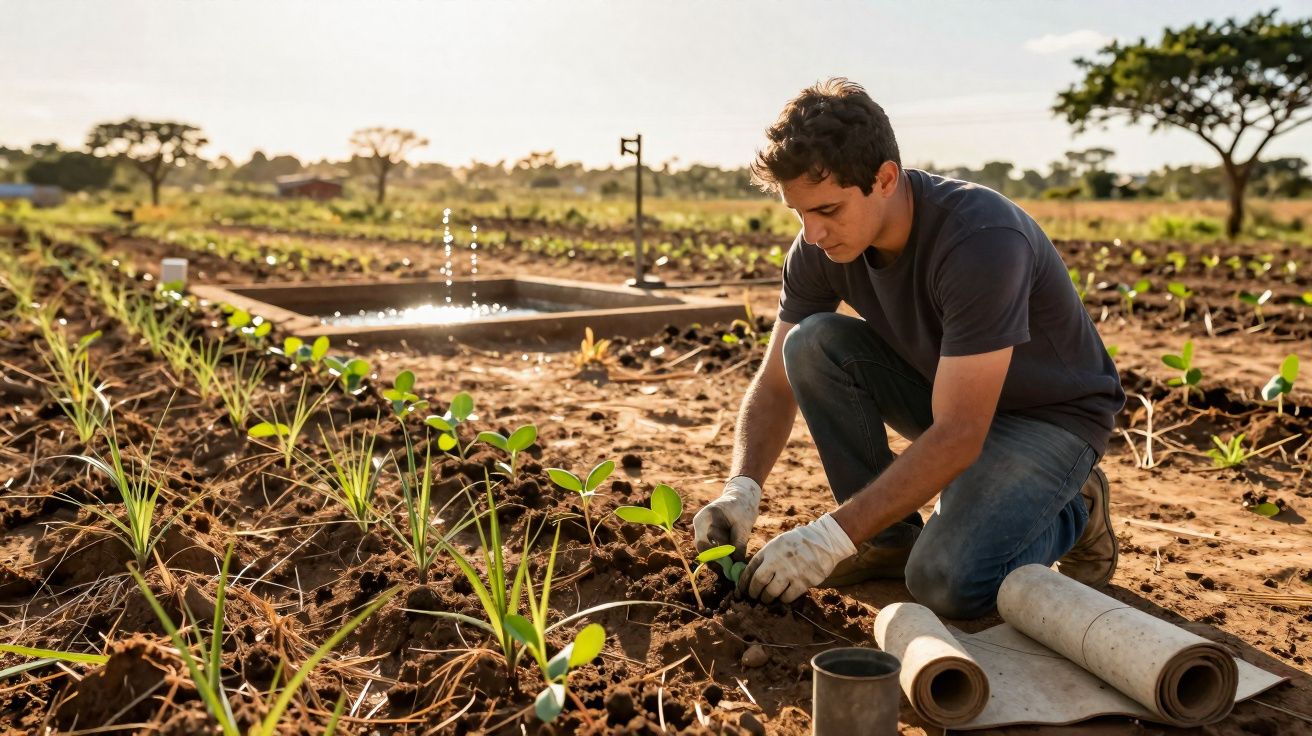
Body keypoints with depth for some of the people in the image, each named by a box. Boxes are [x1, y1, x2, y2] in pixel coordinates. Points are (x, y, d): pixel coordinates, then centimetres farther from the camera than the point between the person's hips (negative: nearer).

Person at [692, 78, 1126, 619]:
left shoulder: (983, 239, -34)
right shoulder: (819, 247, -15)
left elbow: (958, 436, -36)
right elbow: (777, 383, -8)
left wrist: (833, 537, -38)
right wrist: (740, 489, -26)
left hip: (1051, 414, -6)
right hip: (945, 392, 6)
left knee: (944, 580, -29)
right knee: (812, 344, -20)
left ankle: (1073, 512, 4)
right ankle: (890, 539, -6)